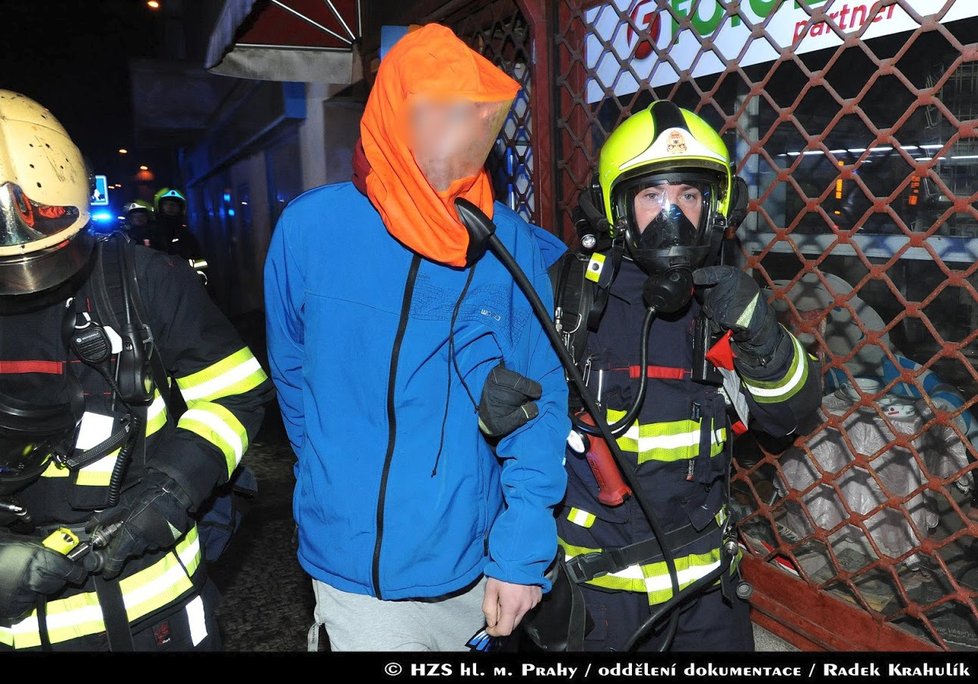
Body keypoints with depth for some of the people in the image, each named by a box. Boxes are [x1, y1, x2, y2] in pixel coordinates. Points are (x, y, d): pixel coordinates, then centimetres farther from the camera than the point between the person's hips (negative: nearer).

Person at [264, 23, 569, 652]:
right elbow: (293, 375, 3)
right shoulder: (311, 227, -10)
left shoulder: (511, 244, -9)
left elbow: (540, 400, -7)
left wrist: (523, 549, -11)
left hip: (476, 563, 2)